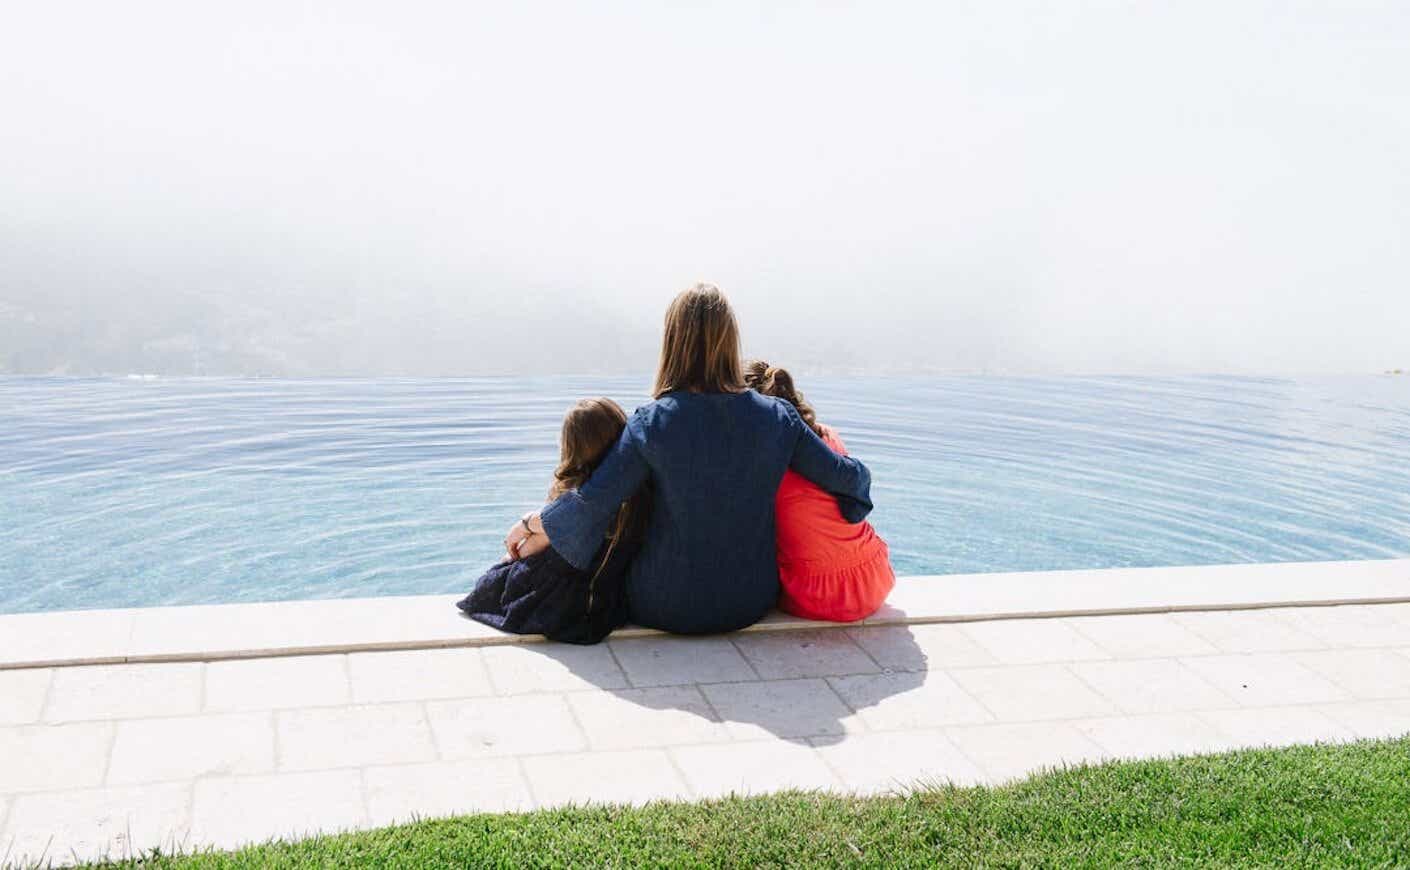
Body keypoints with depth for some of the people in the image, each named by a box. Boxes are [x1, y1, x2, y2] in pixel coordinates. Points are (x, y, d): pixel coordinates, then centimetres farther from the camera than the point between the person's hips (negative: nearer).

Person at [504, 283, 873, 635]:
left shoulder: (653, 421, -16)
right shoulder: (777, 417, -8)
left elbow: (592, 504, -18)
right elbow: (849, 477, -1)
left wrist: (532, 524, 0)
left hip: (667, 609, -3)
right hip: (751, 604, 3)